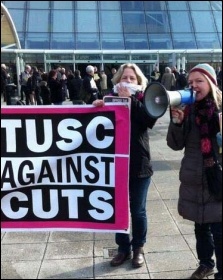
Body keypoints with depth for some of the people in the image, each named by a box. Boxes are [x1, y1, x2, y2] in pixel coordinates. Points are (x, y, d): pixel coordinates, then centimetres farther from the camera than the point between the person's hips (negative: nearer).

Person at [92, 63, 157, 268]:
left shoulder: (143, 98, 0)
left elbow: (151, 120, -19)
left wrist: (130, 99, -22)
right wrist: (96, 107, -18)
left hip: (139, 164, -1)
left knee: (138, 210, 9)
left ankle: (138, 248, 28)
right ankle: (123, 247, 28)